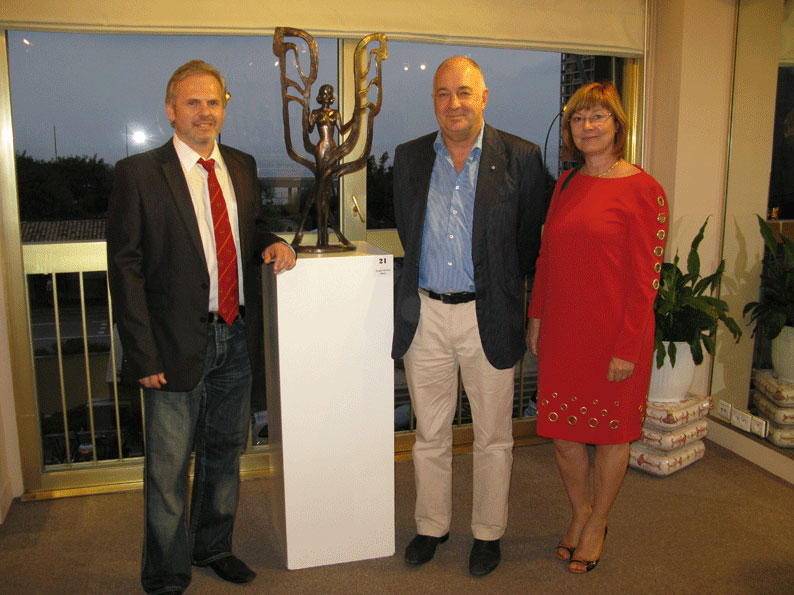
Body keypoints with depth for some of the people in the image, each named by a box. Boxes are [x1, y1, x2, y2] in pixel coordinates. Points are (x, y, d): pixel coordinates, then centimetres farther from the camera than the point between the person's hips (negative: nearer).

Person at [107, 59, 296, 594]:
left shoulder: (242, 166, 8)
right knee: (169, 467, 7)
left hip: (236, 335, 5)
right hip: (178, 343, -5)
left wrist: (270, 243, -4)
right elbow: (125, 268, -10)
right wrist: (144, 354, -15)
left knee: (225, 451, 20)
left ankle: (213, 546, 42)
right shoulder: (138, 173, -9)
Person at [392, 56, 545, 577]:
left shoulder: (520, 158, -4)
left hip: (489, 317, -2)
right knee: (430, 434, 14)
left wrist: (499, 288, 9)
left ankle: (489, 532, 30)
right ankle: (432, 526, 33)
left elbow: (529, 240, 4)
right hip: (426, 314, 3)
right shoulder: (409, 157, 5)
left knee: (494, 437, 11)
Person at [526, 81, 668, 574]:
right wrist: (536, 318, 10)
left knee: (611, 431, 11)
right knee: (562, 430, 13)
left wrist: (628, 348, -14)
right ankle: (580, 510, 37)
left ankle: (596, 525, 32)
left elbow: (646, 278, -13)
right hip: (562, 330, 5)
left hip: (613, 334, -5)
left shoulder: (642, 190, -10)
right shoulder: (567, 184, 8)